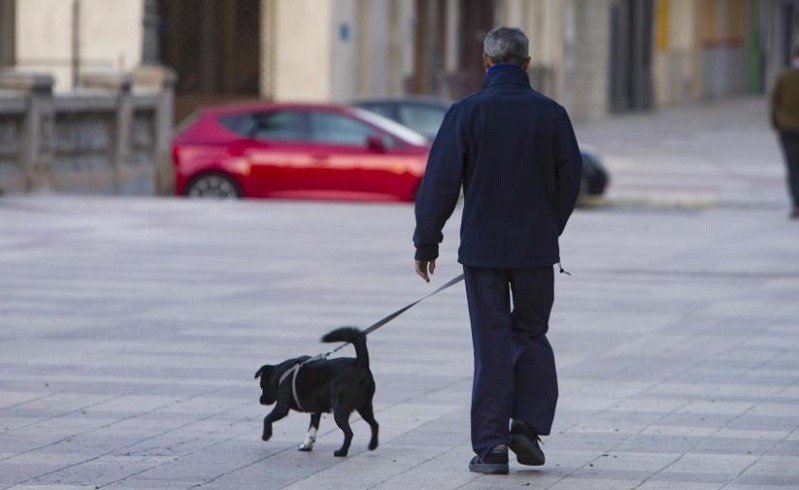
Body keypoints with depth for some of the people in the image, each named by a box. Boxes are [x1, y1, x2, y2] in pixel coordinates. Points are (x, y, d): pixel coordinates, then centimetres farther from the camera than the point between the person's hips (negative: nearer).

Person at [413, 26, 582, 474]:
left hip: (483, 247, -1)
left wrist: (427, 241, 2)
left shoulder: (467, 113, -8)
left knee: (492, 344, 4)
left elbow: (441, 181, -7)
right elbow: (570, 181, 4)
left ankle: (491, 445, 2)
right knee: (532, 333, 17)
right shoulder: (552, 114, -2)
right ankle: (528, 424, 2)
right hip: (537, 247, 1)